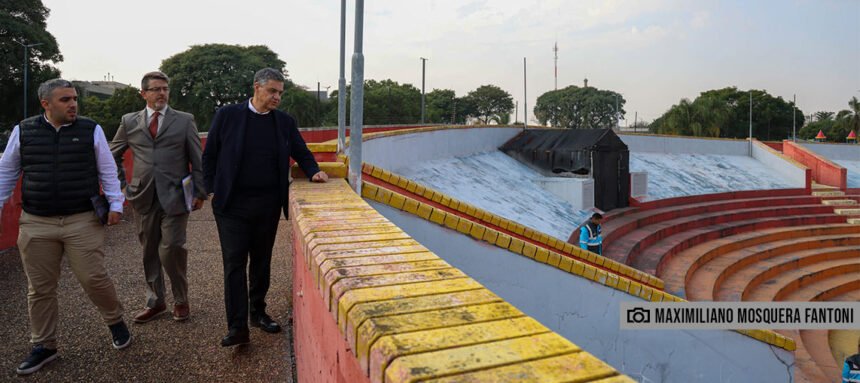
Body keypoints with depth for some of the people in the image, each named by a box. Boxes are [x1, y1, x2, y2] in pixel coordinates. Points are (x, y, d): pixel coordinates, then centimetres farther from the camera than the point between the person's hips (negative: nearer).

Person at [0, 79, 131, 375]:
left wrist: (115, 204, -3)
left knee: (93, 278, -3)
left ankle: (115, 322, 22)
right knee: (40, 287, 9)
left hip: (83, 221, -2)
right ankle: (43, 346, 25)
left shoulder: (91, 130, 0)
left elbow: (107, 171, 3)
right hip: (36, 224, 2)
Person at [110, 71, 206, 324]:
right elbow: (112, 156, 22)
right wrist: (121, 185, 13)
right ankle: (155, 302, 24)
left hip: (174, 196, -3)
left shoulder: (184, 121, 4)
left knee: (171, 250, -8)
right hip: (143, 197, 3)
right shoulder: (129, 122, 10)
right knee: (149, 253, 10)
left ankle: (180, 300, 12)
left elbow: (197, 160, 3)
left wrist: (200, 193, -2)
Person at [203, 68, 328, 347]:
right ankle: (237, 326, 2)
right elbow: (209, 155, 3)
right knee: (234, 263, -2)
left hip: (268, 205, 3)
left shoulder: (285, 122, 6)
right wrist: (212, 190, -1)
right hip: (233, 204, -3)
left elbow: (301, 153, 14)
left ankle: (258, 312, 29)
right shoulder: (228, 115, -2)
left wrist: (313, 171, -6)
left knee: (261, 261, 13)